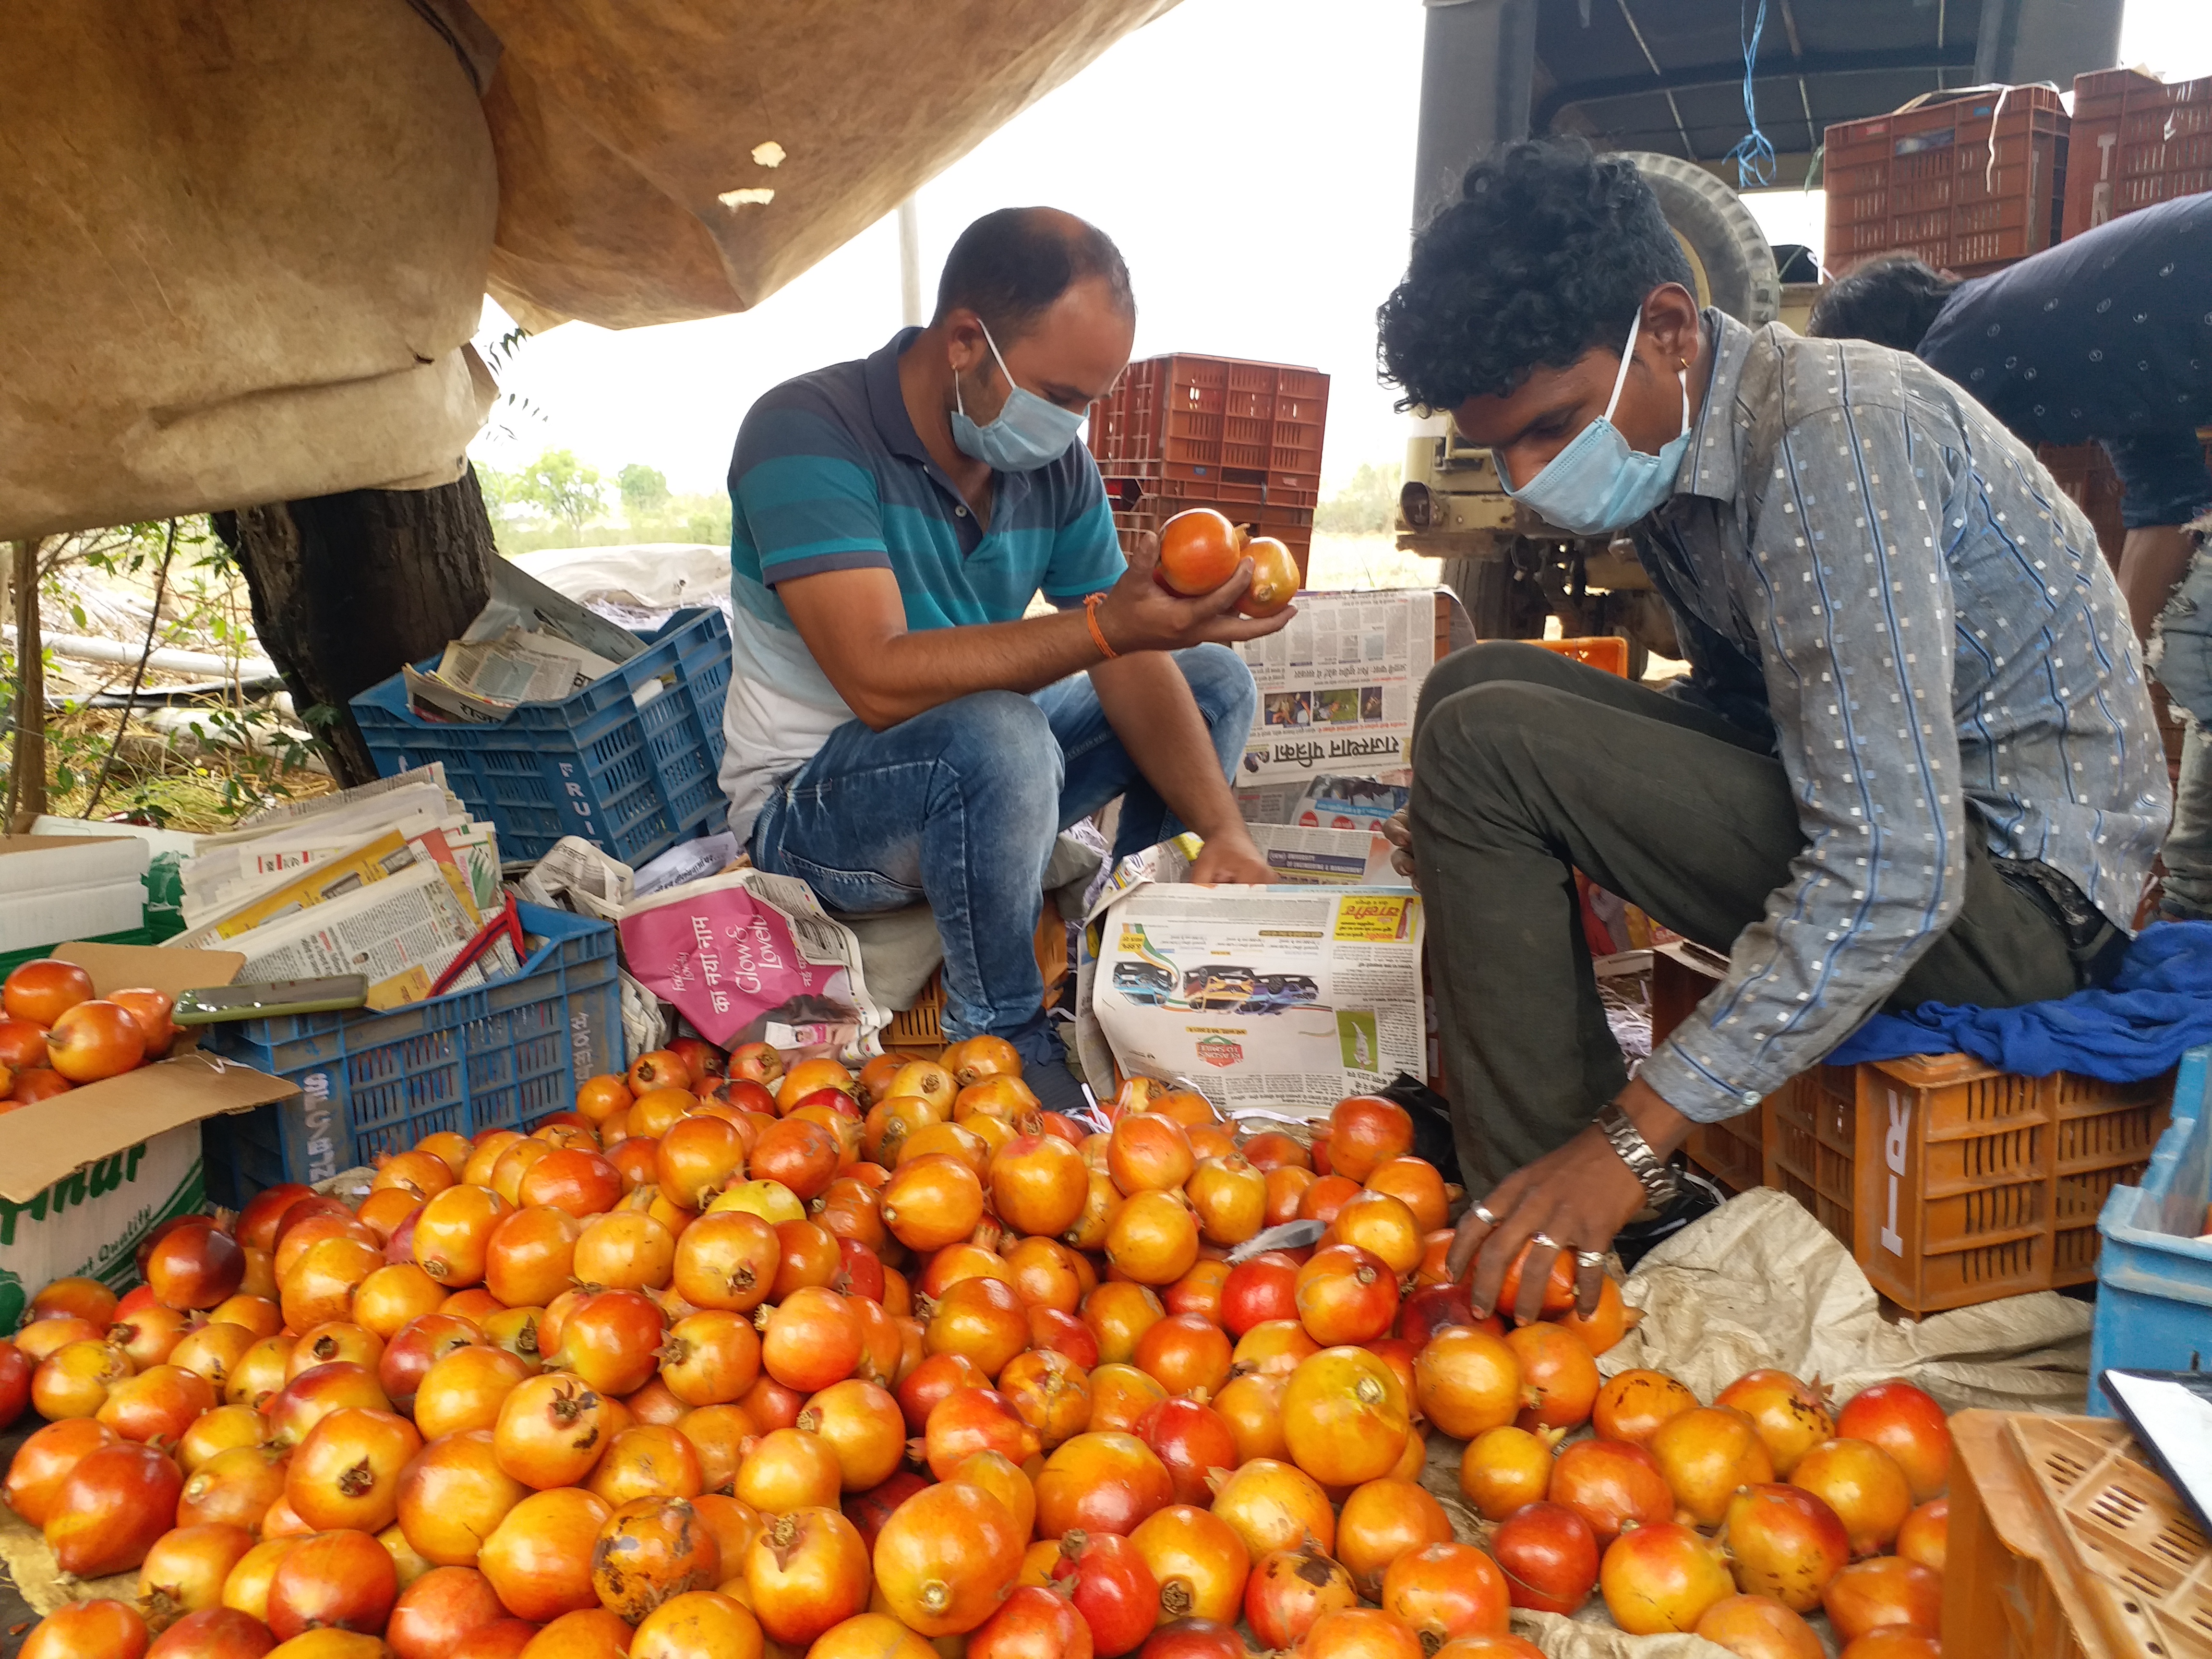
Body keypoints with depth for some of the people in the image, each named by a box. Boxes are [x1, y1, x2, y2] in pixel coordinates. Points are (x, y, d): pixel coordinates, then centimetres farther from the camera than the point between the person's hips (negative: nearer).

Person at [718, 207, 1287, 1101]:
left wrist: (1225, 831, -20)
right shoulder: (807, 433, -23)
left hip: (973, 774, 7)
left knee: (1215, 681, 5)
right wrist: (1105, 625, -43)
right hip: (812, 804, -7)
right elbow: (882, 682, -34)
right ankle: (1000, 1036, -15)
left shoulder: (1056, 464, -3)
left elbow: (1134, 671, -6)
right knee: (995, 739, -38)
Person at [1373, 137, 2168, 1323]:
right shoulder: (1671, 442, 4)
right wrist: (1489, 843, 0)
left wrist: (1635, 1138, -31)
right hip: (1885, 803, 9)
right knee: (1477, 687, 6)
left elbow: (1893, 876, -30)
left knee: (1483, 745, -21)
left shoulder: (1833, 430, -24)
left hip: (2015, 882, -9)